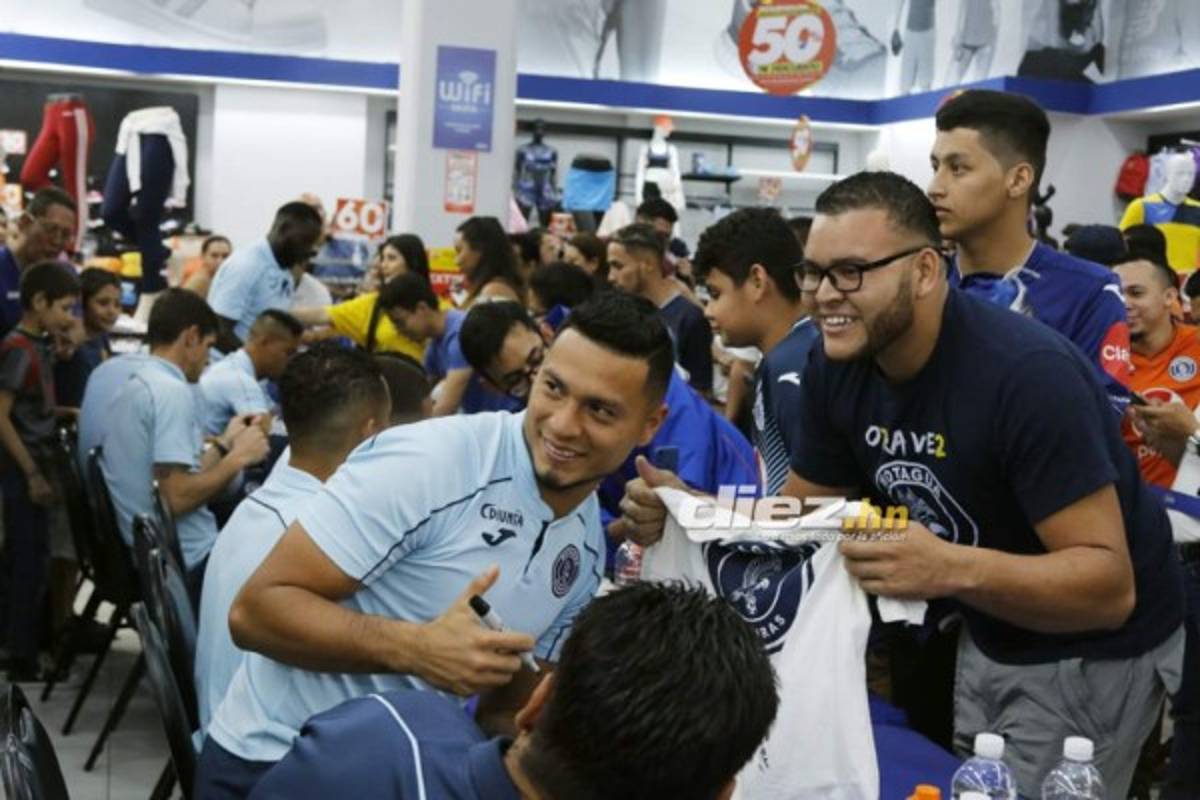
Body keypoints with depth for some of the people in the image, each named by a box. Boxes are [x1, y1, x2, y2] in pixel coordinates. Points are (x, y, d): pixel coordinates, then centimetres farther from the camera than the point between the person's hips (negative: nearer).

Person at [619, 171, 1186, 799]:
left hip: (1092, 649, -6)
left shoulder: (1029, 373, -32)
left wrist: (954, 570, -49)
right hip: (987, 635, 6)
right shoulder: (835, 368, -10)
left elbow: (1110, 585, -33)